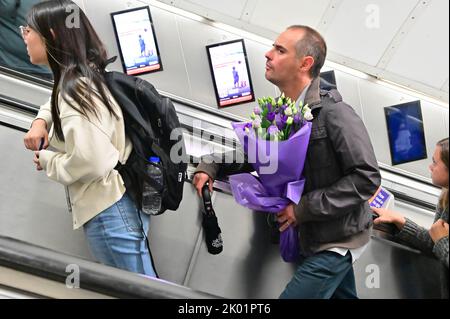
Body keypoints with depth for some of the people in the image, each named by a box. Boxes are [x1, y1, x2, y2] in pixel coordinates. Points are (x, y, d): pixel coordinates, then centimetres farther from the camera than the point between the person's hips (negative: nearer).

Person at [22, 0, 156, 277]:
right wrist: (41, 121, 11)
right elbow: (56, 105, 34)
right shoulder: (85, 76, 11)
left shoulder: (74, 88, -20)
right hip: (116, 203, 10)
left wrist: (46, 160, -10)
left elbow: (91, 161, -29)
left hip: (108, 212, -10)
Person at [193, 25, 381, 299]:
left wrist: (303, 208, -23)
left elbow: (367, 178, -23)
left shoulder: (334, 113, -21)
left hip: (338, 241, -7)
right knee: (342, 294, 22)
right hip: (312, 238, 7)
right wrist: (211, 166, -6)